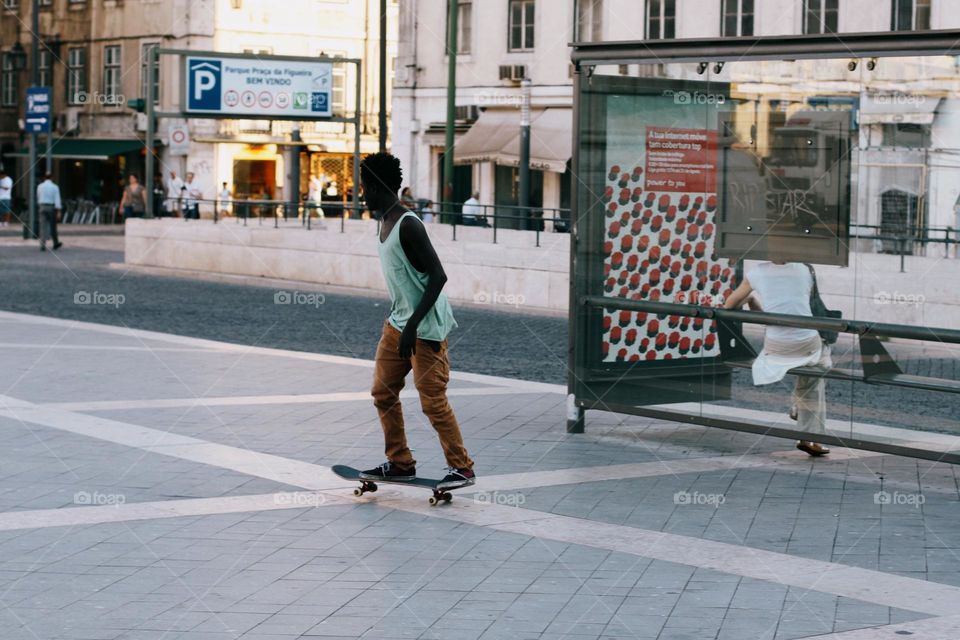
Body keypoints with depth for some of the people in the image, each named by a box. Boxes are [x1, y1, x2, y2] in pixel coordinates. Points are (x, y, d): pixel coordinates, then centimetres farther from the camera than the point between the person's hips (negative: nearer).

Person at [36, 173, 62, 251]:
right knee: (52, 227, 12)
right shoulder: (55, 187, -5)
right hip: (52, 207, -2)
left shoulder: (40, 186, 4)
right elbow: (57, 200, -11)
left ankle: (42, 245, -11)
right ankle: (56, 244, 27)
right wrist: (58, 211, -12)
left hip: (42, 207, 2)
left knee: (43, 227, -2)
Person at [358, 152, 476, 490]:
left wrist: (414, 324, -25)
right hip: (398, 322, 10)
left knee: (433, 401, -6)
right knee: (382, 393, 11)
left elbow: (438, 276, -23)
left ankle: (462, 468, 4)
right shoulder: (386, 221, 10)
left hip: (426, 326, -10)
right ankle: (400, 463, 21)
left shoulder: (408, 225, -20)